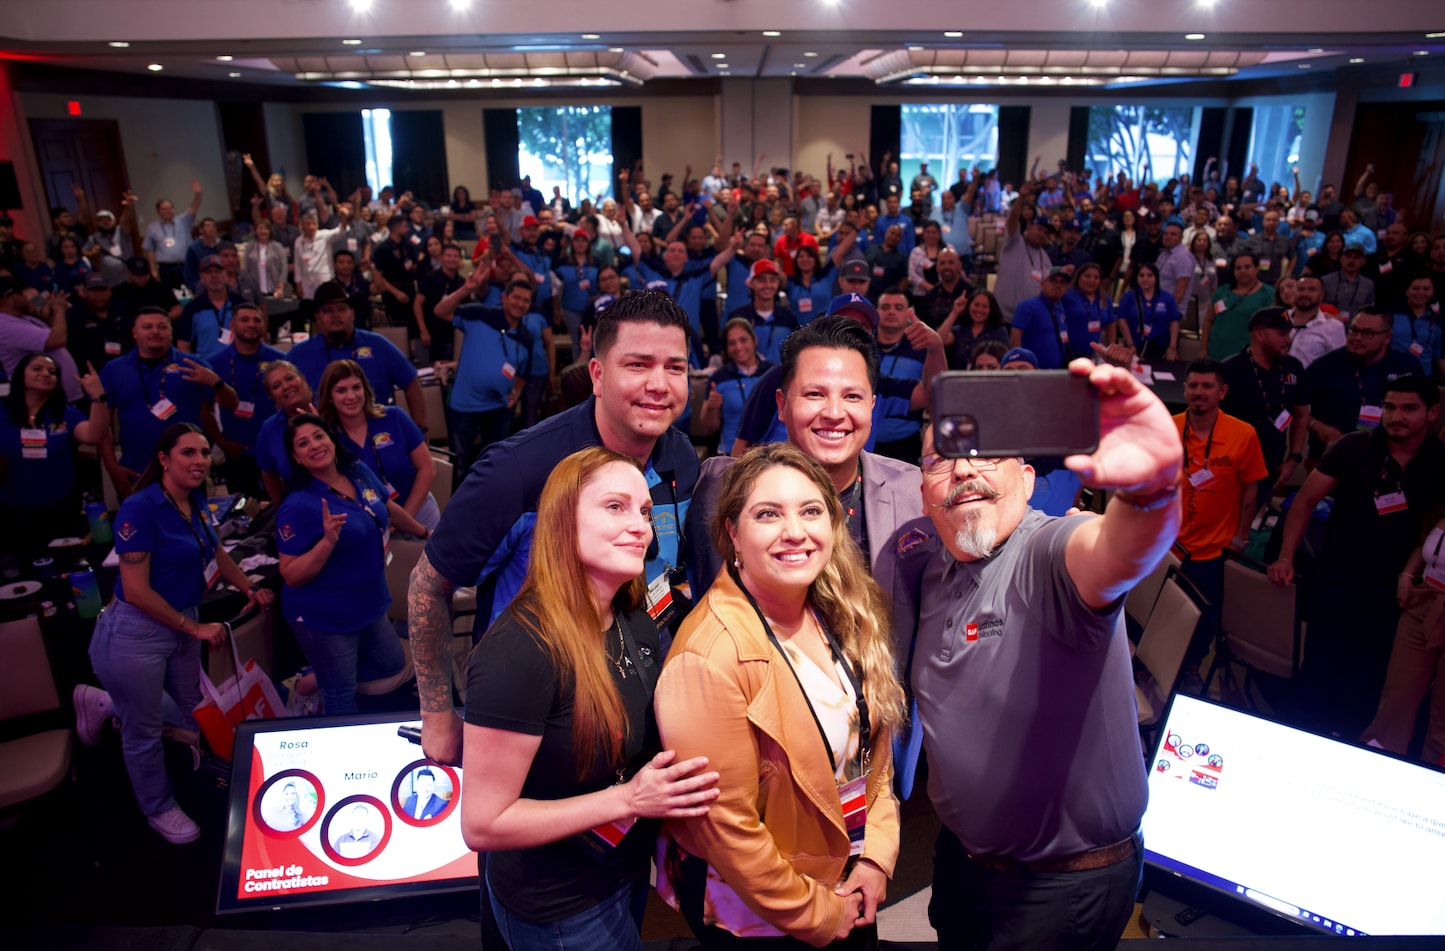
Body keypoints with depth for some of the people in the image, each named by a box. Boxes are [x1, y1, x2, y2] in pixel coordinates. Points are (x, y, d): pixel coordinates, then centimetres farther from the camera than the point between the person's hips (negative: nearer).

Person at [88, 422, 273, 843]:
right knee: (145, 731, 12)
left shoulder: (196, 504, 2)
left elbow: (216, 553, 20)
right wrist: (196, 628, -16)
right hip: (135, 634, -8)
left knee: (196, 713, 20)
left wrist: (249, 588, 9)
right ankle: (159, 809, 34)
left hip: (180, 626, 8)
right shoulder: (140, 508, -21)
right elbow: (136, 590, -22)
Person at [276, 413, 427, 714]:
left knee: (393, 666, 23)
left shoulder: (360, 472, -4)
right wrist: (328, 541, -34)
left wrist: (425, 532, 29)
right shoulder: (297, 506, -22)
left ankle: (315, 682, 37)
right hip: (324, 619, -7)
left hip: (369, 605, 7)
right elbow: (292, 576, -21)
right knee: (342, 700, 8)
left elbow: (390, 510, 16)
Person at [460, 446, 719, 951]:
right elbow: (482, 825, -25)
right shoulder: (520, 650, -30)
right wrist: (628, 798, -27)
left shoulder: (633, 621, -7)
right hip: (559, 909, -6)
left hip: (630, 869, 7)